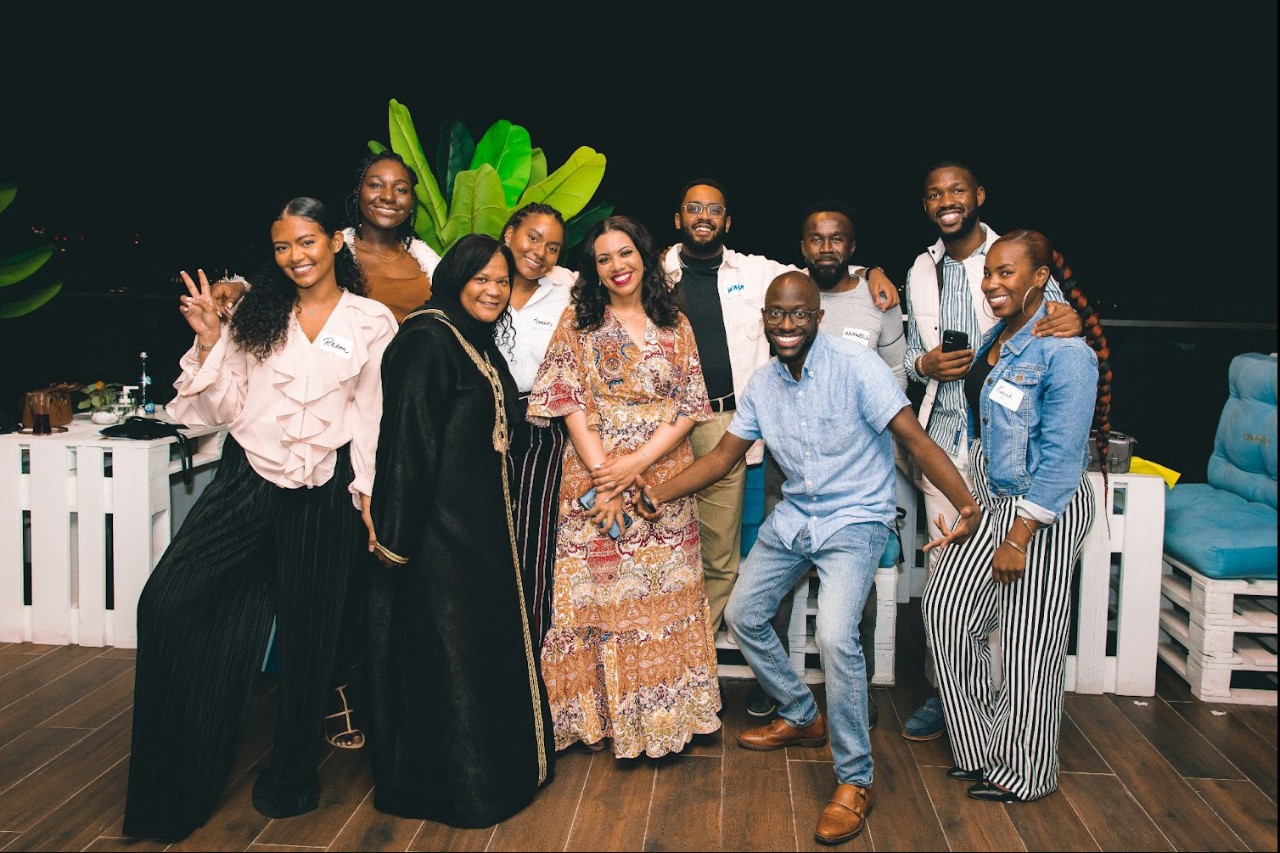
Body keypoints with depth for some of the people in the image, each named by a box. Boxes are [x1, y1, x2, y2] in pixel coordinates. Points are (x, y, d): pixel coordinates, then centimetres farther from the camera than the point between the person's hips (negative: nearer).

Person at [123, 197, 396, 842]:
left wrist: (371, 496, -1)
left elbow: (374, 417, 3)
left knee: (308, 633, 8)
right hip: (247, 481, 2)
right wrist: (209, 341, -6)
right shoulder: (257, 315, 9)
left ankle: (293, 773, 30)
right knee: (168, 602, -15)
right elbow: (225, 407, 7)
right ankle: (176, 782, 1)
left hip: (322, 496, -1)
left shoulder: (372, 322, 3)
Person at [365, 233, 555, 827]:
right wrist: (398, 537, -23)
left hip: (482, 524, 10)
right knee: (446, 651, 0)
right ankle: (457, 785, 15)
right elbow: (408, 440, -21)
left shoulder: (481, 344, 14)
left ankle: (498, 765, 32)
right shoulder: (429, 340, -15)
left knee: (487, 641, 17)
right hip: (440, 528, -10)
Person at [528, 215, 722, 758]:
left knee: (663, 601, 3)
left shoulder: (674, 325, 9)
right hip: (594, 480, -1)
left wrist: (637, 462, -12)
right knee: (598, 593, 1)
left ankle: (663, 712, 16)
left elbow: (688, 407, 2)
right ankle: (601, 713, 14)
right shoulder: (577, 321, 5)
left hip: (663, 482, 2)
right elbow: (569, 403, -3)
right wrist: (604, 474, -12)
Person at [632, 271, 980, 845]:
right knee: (743, 614, 12)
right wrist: (662, 492, -9)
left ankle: (854, 781, -6)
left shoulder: (855, 366, -18)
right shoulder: (763, 384, 1)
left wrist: (966, 503, -32)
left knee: (835, 636, -25)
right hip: (794, 517, 7)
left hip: (855, 519, -7)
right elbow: (724, 454, 4)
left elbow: (914, 438, -22)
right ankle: (802, 717, 35)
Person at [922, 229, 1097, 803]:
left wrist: (1017, 540, -20)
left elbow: (1061, 458, -21)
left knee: (1028, 639, 3)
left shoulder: (1063, 352, -19)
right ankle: (977, 746, 27)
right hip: (991, 498, 9)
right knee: (946, 606, 10)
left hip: (1044, 509, -9)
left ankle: (1023, 773, 23)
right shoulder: (996, 337, 8)